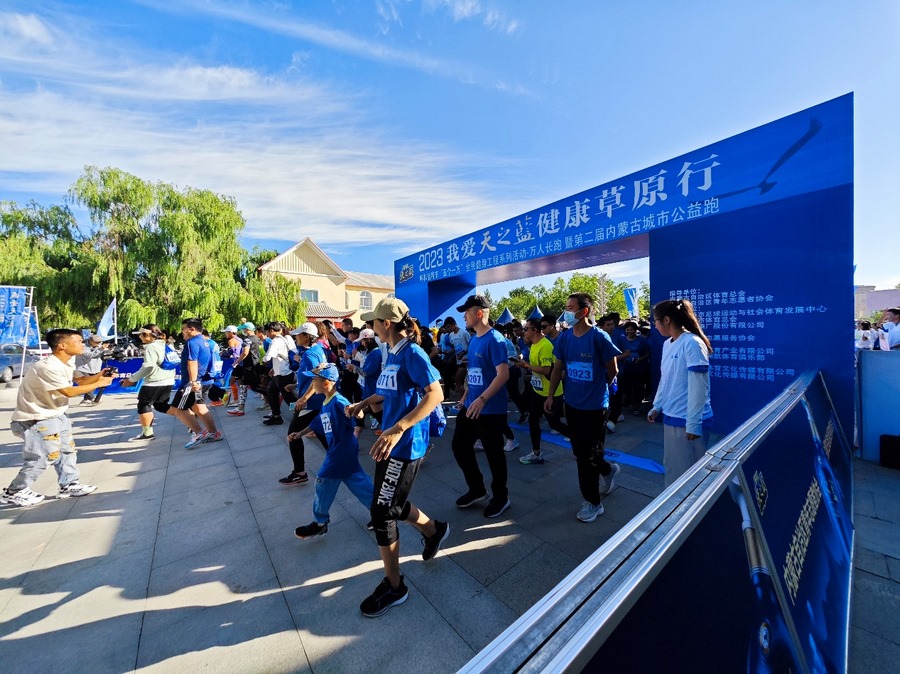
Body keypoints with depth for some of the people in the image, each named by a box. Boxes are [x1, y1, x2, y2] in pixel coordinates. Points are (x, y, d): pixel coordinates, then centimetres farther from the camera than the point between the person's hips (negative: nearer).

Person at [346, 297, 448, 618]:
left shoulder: (412, 353, -18)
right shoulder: (392, 353, 10)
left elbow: (436, 394, -28)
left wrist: (398, 428, -36)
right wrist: (364, 403, 13)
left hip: (405, 444, -9)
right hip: (391, 441, 9)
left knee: (382, 512, 2)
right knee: (392, 504, 22)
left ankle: (393, 586, 26)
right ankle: (434, 529, 47)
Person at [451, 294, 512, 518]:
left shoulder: (494, 340, -16)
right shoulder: (473, 340, 11)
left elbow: (503, 374, -24)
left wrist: (482, 399, -29)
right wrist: (465, 395, 16)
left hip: (491, 410, -9)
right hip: (470, 406, 9)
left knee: (493, 453, 7)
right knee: (460, 446, 15)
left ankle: (500, 496, 31)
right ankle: (477, 490, 34)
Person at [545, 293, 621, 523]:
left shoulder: (599, 337, -16)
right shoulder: (564, 337, -1)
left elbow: (612, 370, -5)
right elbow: (558, 368, 7)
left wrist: (597, 388, 8)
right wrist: (550, 396, 5)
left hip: (595, 406, -5)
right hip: (572, 404, 5)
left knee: (587, 457, 6)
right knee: (580, 453, 19)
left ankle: (592, 502, 29)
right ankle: (608, 470, 49)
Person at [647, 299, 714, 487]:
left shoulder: (692, 343, -17)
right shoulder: (667, 344, 7)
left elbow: (698, 387, -19)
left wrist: (693, 423, -19)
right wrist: (657, 406, 13)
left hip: (688, 420, -8)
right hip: (671, 416, 8)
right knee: (672, 466, 20)